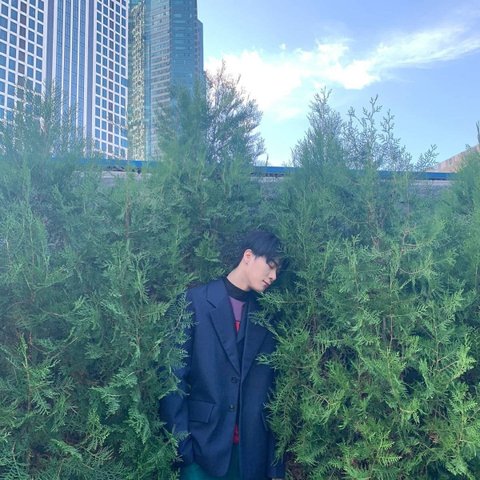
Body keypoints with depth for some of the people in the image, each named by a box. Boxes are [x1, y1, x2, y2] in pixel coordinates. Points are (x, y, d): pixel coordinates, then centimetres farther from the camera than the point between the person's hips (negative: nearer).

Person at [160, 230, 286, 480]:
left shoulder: (265, 318, 9)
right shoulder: (195, 301, -3)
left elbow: (268, 389, 8)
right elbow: (174, 373, -7)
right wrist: (181, 441, -11)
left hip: (250, 450, 4)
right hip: (202, 443, -3)